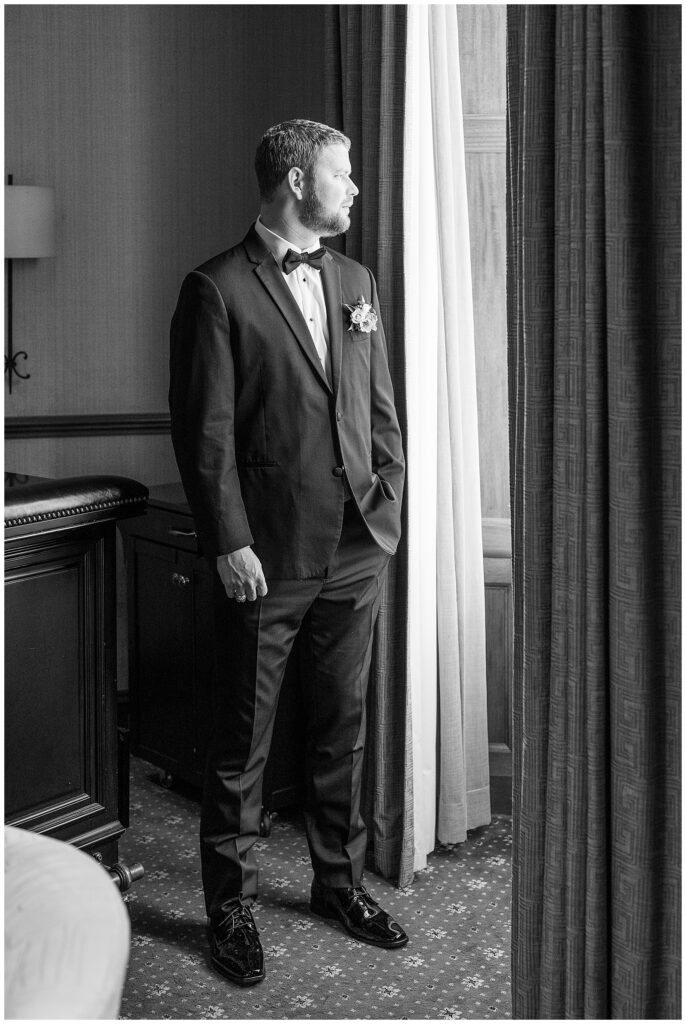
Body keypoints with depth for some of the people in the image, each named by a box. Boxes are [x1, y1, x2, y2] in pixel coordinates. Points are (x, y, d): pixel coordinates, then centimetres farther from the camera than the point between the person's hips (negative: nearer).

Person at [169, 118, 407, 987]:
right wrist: (229, 544, -14)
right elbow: (205, 432, -11)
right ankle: (230, 908, 20)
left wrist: (388, 503, 5)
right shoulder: (217, 290, -7)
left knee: (342, 726, 16)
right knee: (243, 742, 6)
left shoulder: (355, 282, 13)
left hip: (357, 551, 6)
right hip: (267, 558, -6)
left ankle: (340, 882, 32)